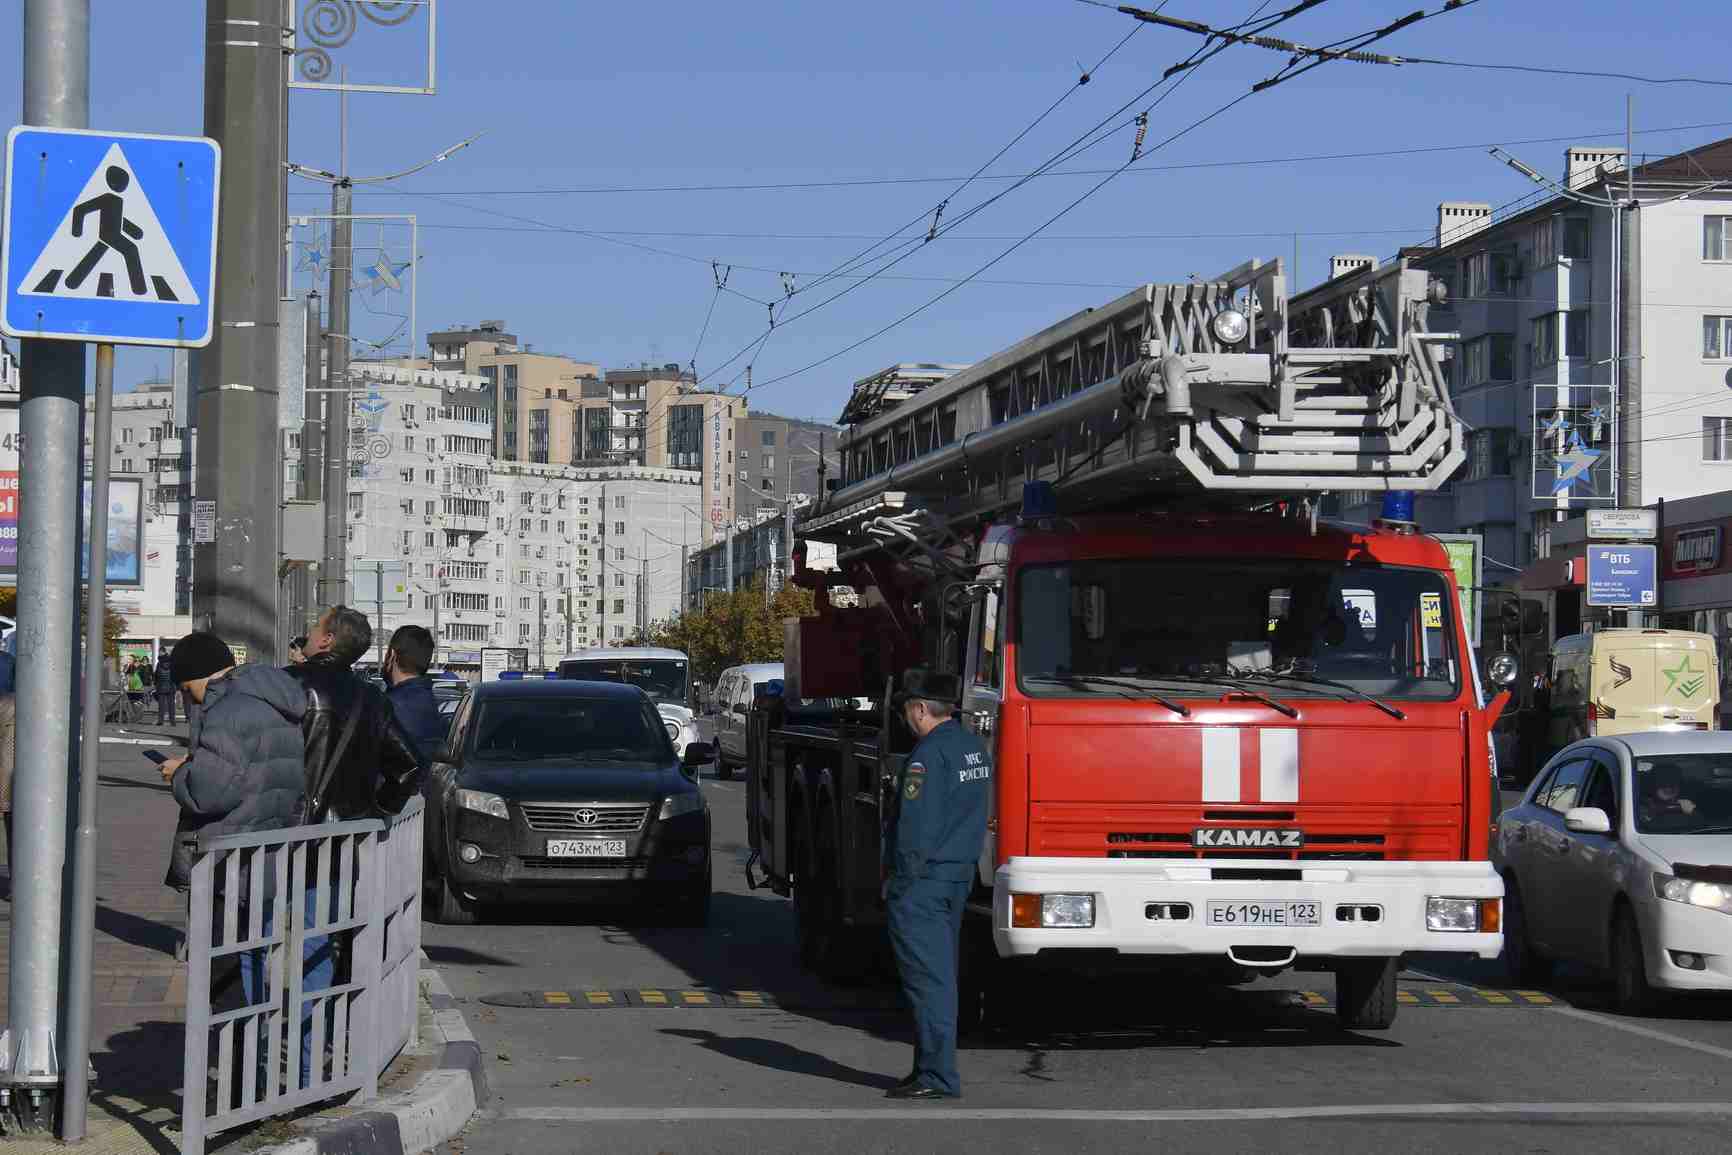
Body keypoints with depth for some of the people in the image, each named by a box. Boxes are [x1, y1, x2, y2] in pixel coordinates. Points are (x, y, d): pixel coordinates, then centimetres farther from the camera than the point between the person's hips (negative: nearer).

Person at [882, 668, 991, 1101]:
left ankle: (937, 1077, -8)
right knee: (941, 977, 14)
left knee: (928, 980, -7)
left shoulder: (930, 754, -16)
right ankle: (934, 1069, 19)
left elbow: (916, 826, -19)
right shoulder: (975, 749, 12)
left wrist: (897, 880, -11)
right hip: (960, 878, 9)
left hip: (922, 883, -9)